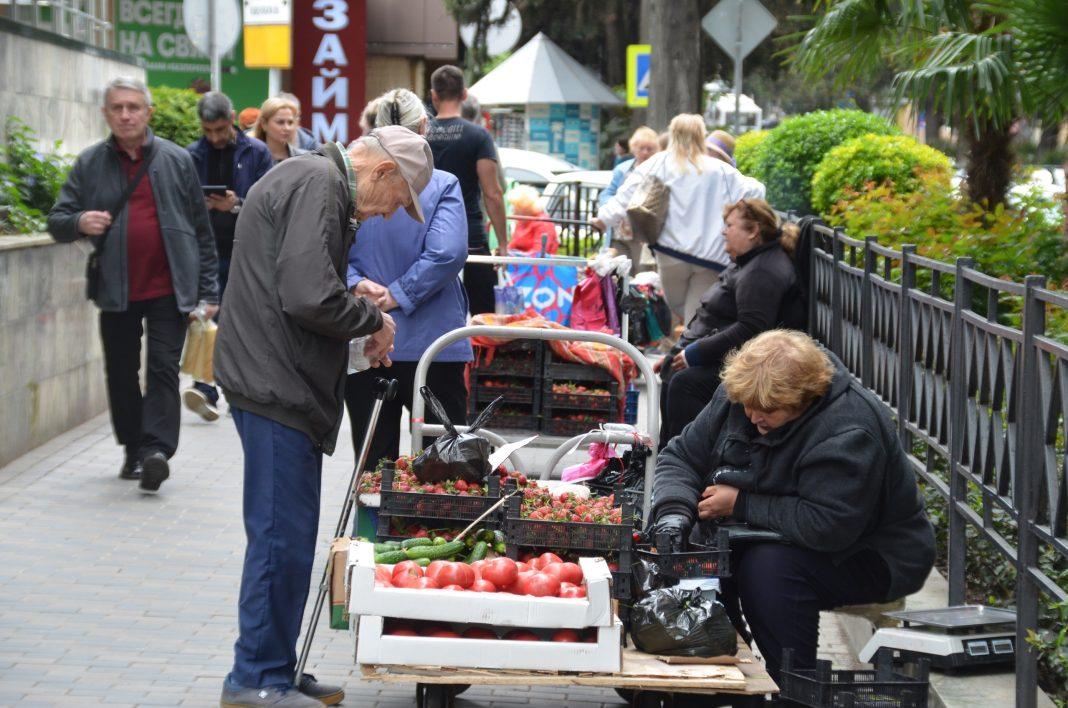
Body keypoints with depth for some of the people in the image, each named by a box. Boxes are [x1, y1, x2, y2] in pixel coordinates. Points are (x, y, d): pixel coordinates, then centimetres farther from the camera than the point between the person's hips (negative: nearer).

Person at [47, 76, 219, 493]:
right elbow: (57, 222, 6)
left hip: (167, 287, -2)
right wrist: (79, 222, -19)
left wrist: (209, 290, 2)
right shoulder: (89, 165, 5)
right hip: (115, 288, 2)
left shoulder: (176, 161, 3)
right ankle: (133, 450, 21)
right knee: (121, 373, 9)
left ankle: (156, 449, -14)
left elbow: (201, 230, 6)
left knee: (164, 369, -9)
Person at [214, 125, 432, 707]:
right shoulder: (317, 184, -14)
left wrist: (362, 311, 14)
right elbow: (310, 298, -24)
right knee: (282, 537, -6)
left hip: (285, 388, 11)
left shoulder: (316, 181, 20)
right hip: (276, 386, -11)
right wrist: (373, 320, -8)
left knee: (287, 536, 15)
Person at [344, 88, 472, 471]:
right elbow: (447, 252, -19)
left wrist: (357, 285, -12)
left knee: (373, 469, 9)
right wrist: (399, 295, -13)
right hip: (431, 343, -2)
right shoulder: (442, 185, -7)